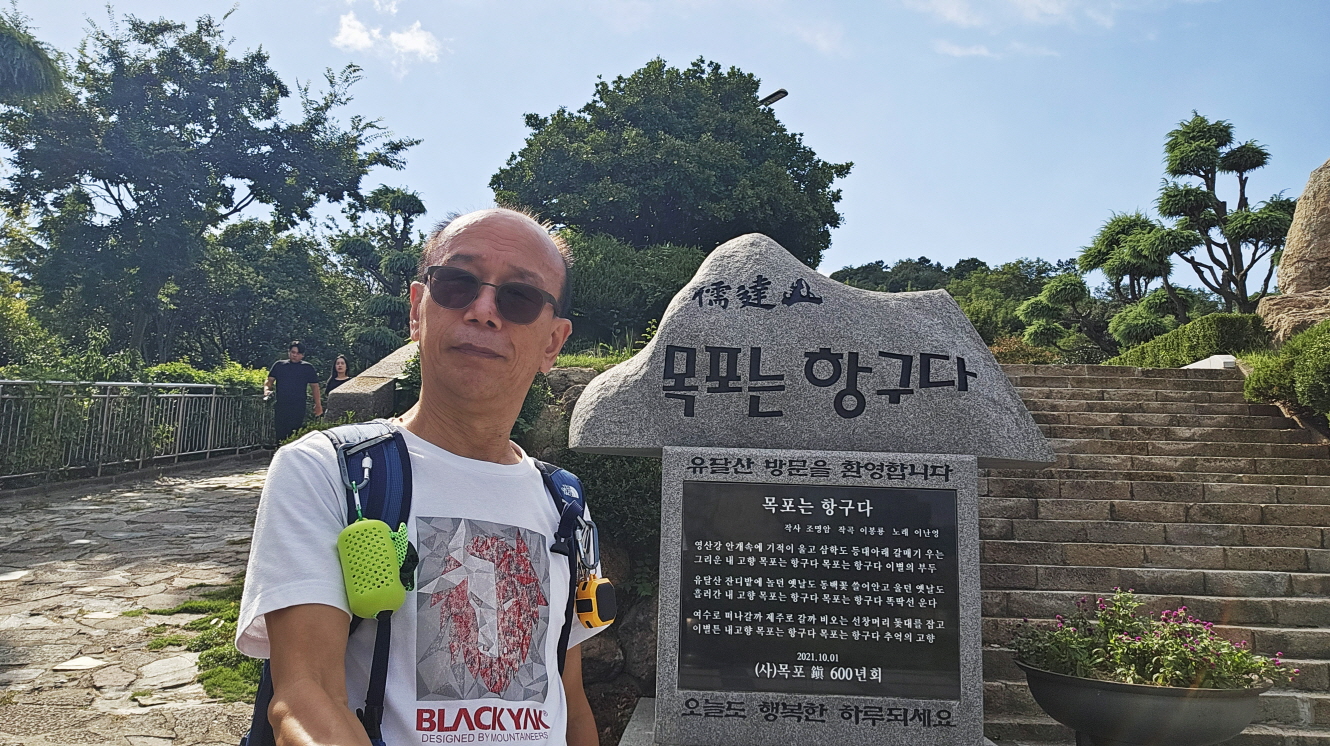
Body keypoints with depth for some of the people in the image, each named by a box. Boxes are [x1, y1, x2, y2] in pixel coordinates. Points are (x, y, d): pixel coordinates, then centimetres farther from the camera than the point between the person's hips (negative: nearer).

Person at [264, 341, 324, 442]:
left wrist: (318, 406, 3)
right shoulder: (279, 365, 11)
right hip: (280, 407, 2)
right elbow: (269, 381, 14)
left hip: (298, 409, -2)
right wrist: (267, 390, -9)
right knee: (280, 434, 3)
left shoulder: (307, 368, 7)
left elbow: (315, 386, 8)